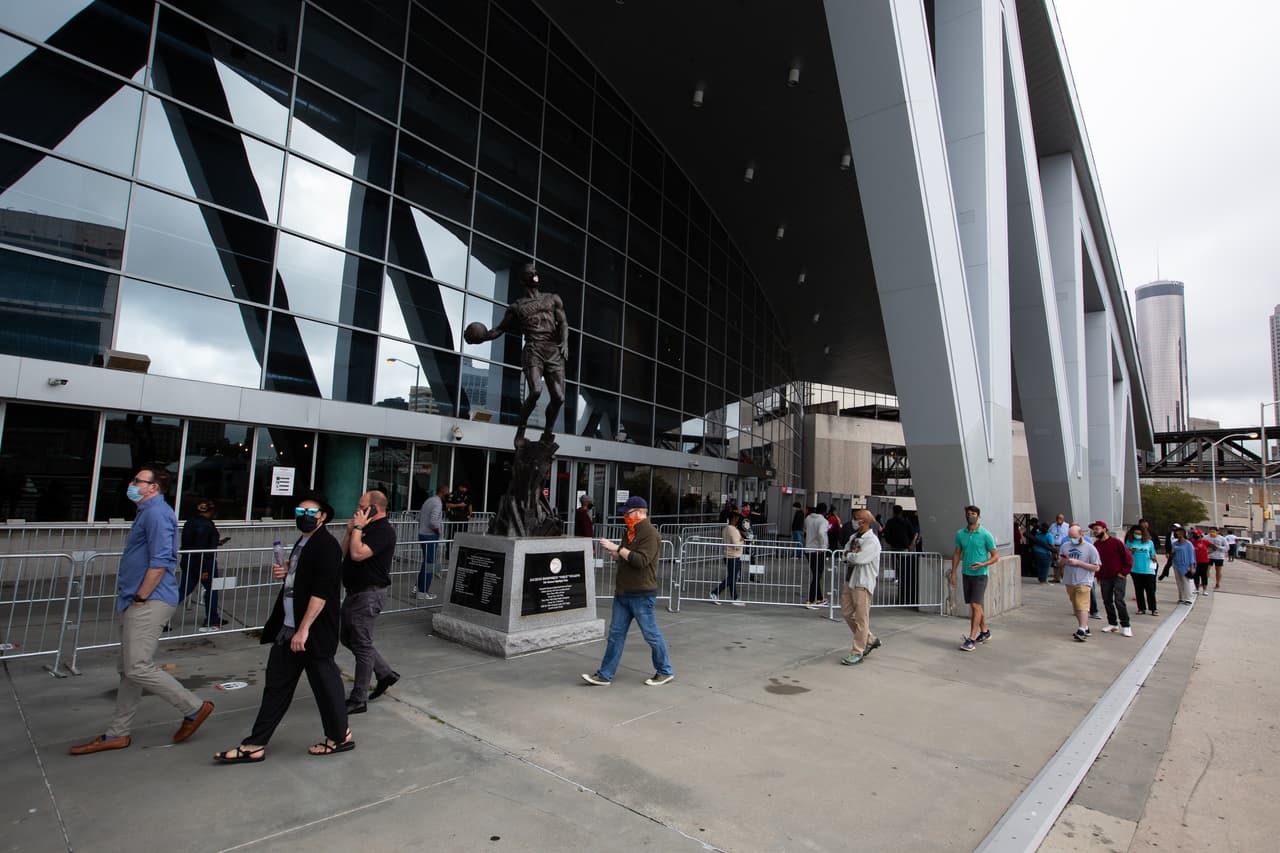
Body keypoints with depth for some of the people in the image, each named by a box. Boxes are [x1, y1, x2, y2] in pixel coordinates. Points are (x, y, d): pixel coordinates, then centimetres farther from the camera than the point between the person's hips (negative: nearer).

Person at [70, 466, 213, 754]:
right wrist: (134, 599, 19)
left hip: (149, 602, -11)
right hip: (136, 603, 11)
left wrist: (140, 598, -17)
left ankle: (195, 708, 2)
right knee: (129, 669, 15)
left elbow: (160, 561, -22)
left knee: (138, 668, -10)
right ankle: (118, 733, 25)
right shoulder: (148, 512, 19)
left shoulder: (157, 512, -15)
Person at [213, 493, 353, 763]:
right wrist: (284, 574, 5)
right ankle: (256, 745, 24)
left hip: (313, 631, -9)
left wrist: (304, 629, -23)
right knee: (276, 685, 14)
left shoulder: (327, 546, -15)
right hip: (287, 629, 9)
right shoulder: (302, 543, 14)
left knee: (325, 683, 5)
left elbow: (322, 591, -21)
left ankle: (340, 737, 23)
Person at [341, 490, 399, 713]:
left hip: (367, 595, -10)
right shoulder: (367, 528, 13)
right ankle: (385, 674, 31)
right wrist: (350, 530, 2)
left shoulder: (384, 531, -17)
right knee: (348, 639, 19)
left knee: (362, 645, -1)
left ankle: (359, 700, 10)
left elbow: (357, 554, -28)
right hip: (353, 593, 10)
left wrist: (358, 527, -17)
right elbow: (345, 554, 14)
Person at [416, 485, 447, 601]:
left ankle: (419, 589, 24)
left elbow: (419, 517, 19)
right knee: (430, 564, -3)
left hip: (423, 534, 10)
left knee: (426, 562, 18)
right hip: (430, 536, -10)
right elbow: (433, 521, -26)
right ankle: (423, 593, 2)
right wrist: (438, 531, -10)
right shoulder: (437, 503, -16)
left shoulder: (428, 500, 13)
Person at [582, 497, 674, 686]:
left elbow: (641, 560, -25)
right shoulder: (630, 532, 14)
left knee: (651, 634, 4)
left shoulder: (650, 533, -14)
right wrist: (614, 554, 3)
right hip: (623, 592, 9)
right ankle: (605, 675, 16)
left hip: (642, 594, -9)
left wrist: (618, 549, -22)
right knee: (616, 633, 10)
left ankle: (665, 672, 22)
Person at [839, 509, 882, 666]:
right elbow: (846, 553, 7)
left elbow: (859, 559, -25)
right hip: (849, 580, 9)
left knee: (861, 618, 0)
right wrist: (853, 555, -12)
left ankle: (857, 653, 9)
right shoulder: (853, 537, 11)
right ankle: (870, 639, 31)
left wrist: (848, 555, -8)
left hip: (863, 583, -9)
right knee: (847, 613, 14)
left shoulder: (872, 541, -15)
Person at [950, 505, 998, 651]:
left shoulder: (986, 535, -9)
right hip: (966, 573, 5)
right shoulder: (960, 534, 4)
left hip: (980, 574, -5)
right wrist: (953, 573, 9)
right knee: (975, 605, 15)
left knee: (975, 605, -11)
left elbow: (995, 556, -5)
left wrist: (983, 564, -21)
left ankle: (971, 639, -9)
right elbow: (957, 554, 12)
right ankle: (984, 632, 33)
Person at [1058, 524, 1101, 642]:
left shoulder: (1090, 548, -5)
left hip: (1083, 582, -6)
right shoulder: (1065, 546, 9)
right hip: (1069, 581, 6)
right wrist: (1063, 561, -8)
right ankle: (1085, 627, 27)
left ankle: (1082, 631, -16)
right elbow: (1059, 563, 16)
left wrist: (1078, 562, -17)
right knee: (1075, 607, 14)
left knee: (1082, 606, -14)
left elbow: (1096, 567, -9)